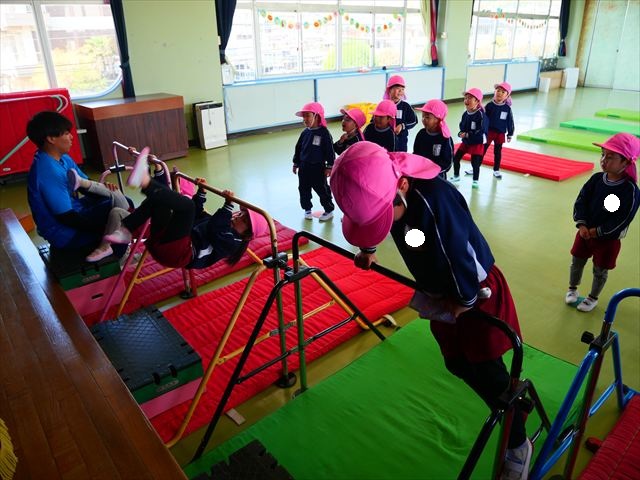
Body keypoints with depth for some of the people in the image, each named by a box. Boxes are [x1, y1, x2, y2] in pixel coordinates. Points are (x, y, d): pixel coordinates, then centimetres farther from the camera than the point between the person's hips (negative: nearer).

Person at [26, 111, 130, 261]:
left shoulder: (63, 158, 1)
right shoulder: (48, 171, -28)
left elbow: (86, 186, 10)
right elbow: (67, 218, -27)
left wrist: (103, 188, -13)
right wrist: (106, 226, -20)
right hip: (65, 234, -10)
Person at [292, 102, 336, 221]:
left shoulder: (324, 133, -13)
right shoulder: (305, 133, 4)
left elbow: (330, 151, -12)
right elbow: (298, 148, 12)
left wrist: (329, 166, -12)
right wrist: (296, 163, 13)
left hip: (318, 167, -6)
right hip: (304, 167, 6)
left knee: (322, 190, 4)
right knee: (304, 190, 12)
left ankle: (329, 210, 19)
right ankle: (307, 209, 29)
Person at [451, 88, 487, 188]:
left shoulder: (481, 115, -22)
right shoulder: (465, 114, -1)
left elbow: (481, 131, -24)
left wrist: (467, 135, -24)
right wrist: (461, 133, -9)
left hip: (477, 143, -6)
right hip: (465, 142, 7)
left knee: (475, 162, -2)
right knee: (456, 158, 5)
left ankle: (475, 181, 16)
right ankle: (456, 176, 25)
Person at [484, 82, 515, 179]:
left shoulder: (507, 108, -3)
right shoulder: (490, 105, -6)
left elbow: (510, 122, 4)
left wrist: (510, 134, 5)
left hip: (500, 133, 1)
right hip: (489, 131, -1)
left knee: (498, 152, 11)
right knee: (483, 150, 4)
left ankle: (496, 170, 21)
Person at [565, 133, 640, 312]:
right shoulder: (596, 179, -9)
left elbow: (621, 221, -21)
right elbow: (580, 201, -5)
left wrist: (596, 232, -19)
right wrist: (581, 225, -17)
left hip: (608, 239, -4)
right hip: (585, 232, 4)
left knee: (600, 270, 13)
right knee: (577, 262, 18)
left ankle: (593, 298, 34)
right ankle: (572, 289, 40)